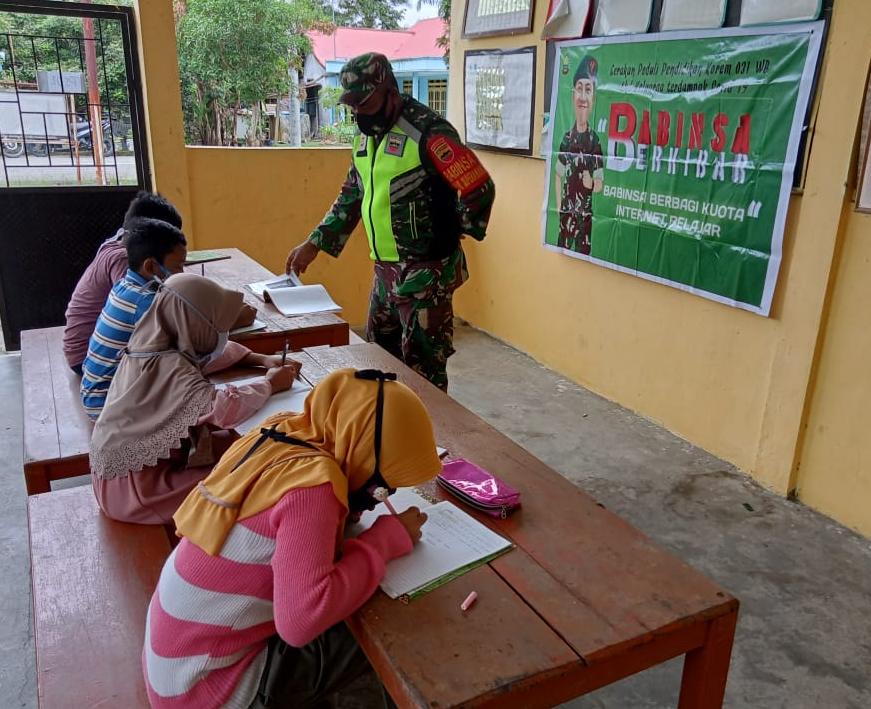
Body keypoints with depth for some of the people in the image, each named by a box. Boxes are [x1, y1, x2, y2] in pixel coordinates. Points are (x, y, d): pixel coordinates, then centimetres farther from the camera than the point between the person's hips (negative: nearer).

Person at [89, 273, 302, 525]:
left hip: (131, 457, 9)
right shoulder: (167, 367, -31)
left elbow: (211, 353, 12)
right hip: (131, 485, -8)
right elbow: (224, 407, -42)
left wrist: (261, 359, 0)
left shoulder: (155, 345, -4)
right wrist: (270, 384, -24)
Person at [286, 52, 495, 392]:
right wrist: (314, 243, 12)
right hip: (385, 269, 9)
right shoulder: (366, 135, 9)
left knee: (423, 367, 0)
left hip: (425, 273, -9)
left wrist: (451, 233, -5)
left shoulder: (427, 131, -19)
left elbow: (479, 189, -20)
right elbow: (351, 197, 19)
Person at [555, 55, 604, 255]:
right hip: (566, 210, 3)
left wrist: (591, 183, -24)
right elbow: (559, 177, 8)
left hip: (586, 212, -3)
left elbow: (599, 184, -4)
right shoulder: (567, 138, 2)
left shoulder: (595, 141, -8)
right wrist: (558, 208, 4)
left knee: (583, 251, 3)